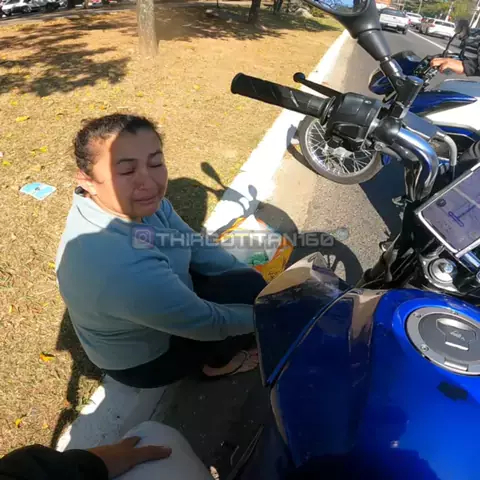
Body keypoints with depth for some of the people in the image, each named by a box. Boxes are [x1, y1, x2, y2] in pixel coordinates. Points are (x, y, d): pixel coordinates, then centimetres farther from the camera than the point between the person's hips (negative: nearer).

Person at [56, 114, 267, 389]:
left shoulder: (139, 204, -19)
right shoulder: (122, 269, -43)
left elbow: (197, 247, -6)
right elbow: (207, 324, -29)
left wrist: (256, 279, -10)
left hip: (159, 301, 7)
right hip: (147, 359, -6)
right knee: (249, 293, -13)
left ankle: (221, 346, 21)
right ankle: (215, 362, 13)